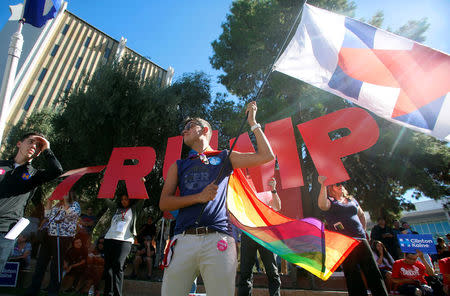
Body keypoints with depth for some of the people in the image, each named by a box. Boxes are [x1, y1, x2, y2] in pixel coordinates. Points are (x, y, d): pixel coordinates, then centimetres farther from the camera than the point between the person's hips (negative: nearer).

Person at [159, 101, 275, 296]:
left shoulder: (224, 158, 15)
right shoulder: (179, 166, 19)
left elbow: (266, 156, 12)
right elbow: (164, 203, 9)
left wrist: (253, 123, 14)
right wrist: (199, 197, -6)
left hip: (217, 239, -1)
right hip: (184, 239, 2)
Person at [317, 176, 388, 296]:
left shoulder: (351, 200, 20)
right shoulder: (330, 202, 1)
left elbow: (362, 215, 35)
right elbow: (322, 205, -25)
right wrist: (323, 185, -31)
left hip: (360, 240, 5)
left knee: (373, 271, 3)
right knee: (354, 276, -2)